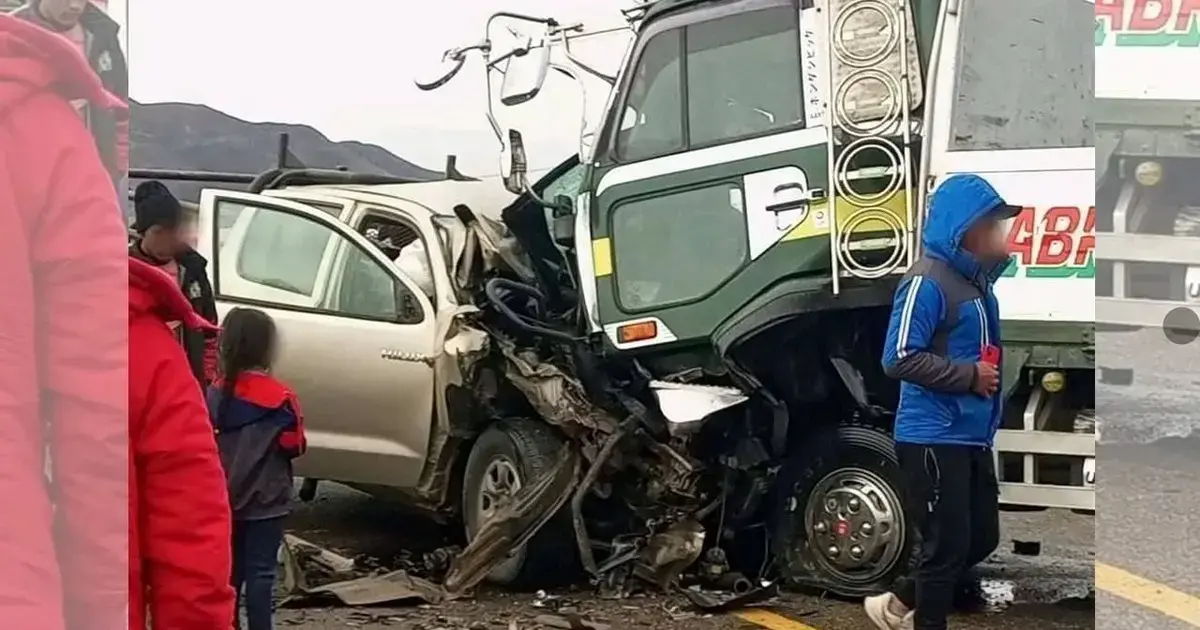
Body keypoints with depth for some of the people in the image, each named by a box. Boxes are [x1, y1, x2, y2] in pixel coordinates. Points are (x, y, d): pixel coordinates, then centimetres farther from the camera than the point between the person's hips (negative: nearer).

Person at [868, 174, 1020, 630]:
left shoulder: (976, 279, 11)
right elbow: (900, 358, -21)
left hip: (972, 437, 9)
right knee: (947, 546, -4)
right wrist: (969, 376, -17)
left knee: (982, 537, 15)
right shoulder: (929, 280, -15)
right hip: (934, 439, -9)